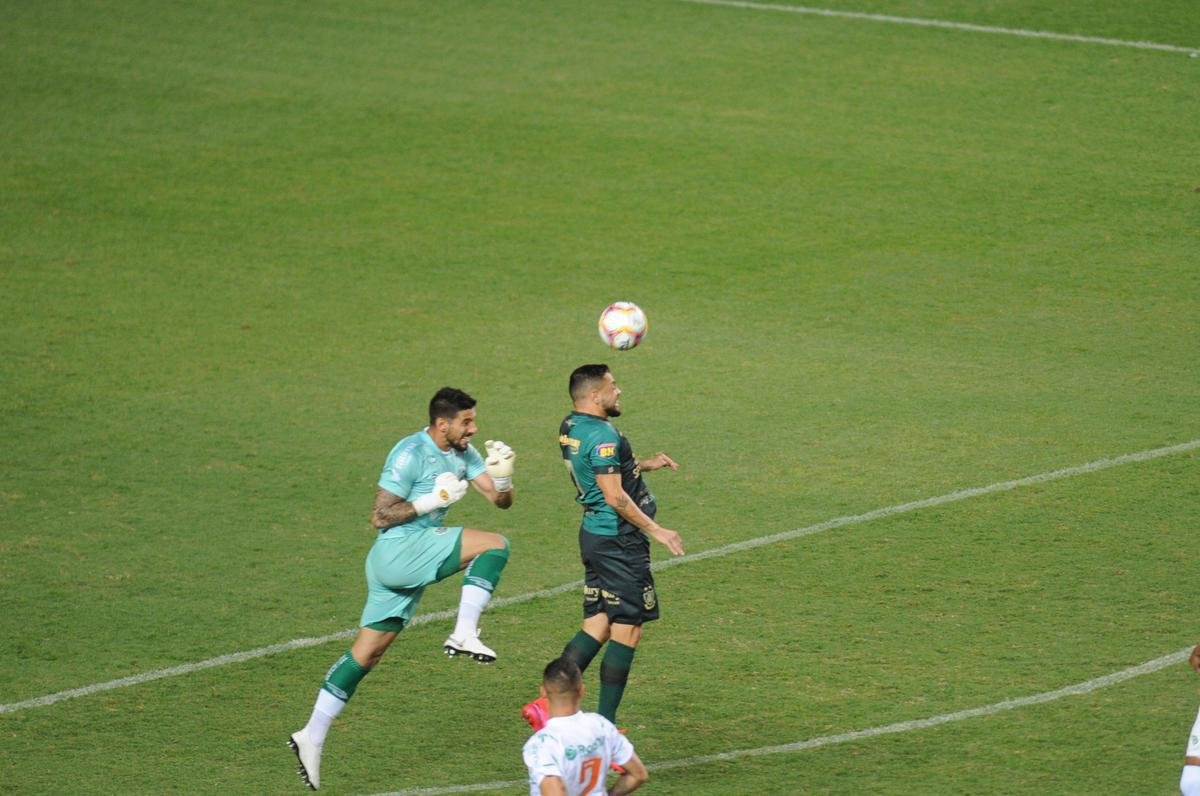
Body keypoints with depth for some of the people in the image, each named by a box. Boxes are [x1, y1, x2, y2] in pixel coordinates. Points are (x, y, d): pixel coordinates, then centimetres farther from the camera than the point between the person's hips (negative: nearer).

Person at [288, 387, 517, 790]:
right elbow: (379, 517, -13)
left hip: (413, 563, 9)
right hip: (399, 550, -9)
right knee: (494, 544, -16)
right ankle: (464, 634, -20)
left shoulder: (463, 454, 12)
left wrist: (502, 477, -10)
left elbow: (500, 500, 11)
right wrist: (432, 500, -20)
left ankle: (313, 737, 9)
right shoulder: (411, 454, -13)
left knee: (366, 654, 8)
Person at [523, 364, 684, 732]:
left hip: (593, 533, 9)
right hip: (618, 540, -9)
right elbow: (615, 497, -22)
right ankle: (604, 727, 1)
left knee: (597, 626, 12)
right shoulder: (602, 435, -19)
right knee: (627, 632, -1)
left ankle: (550, 703, 3)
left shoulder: (570, 427, 10)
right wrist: (656, 531, -17)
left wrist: (644, 465, 19)